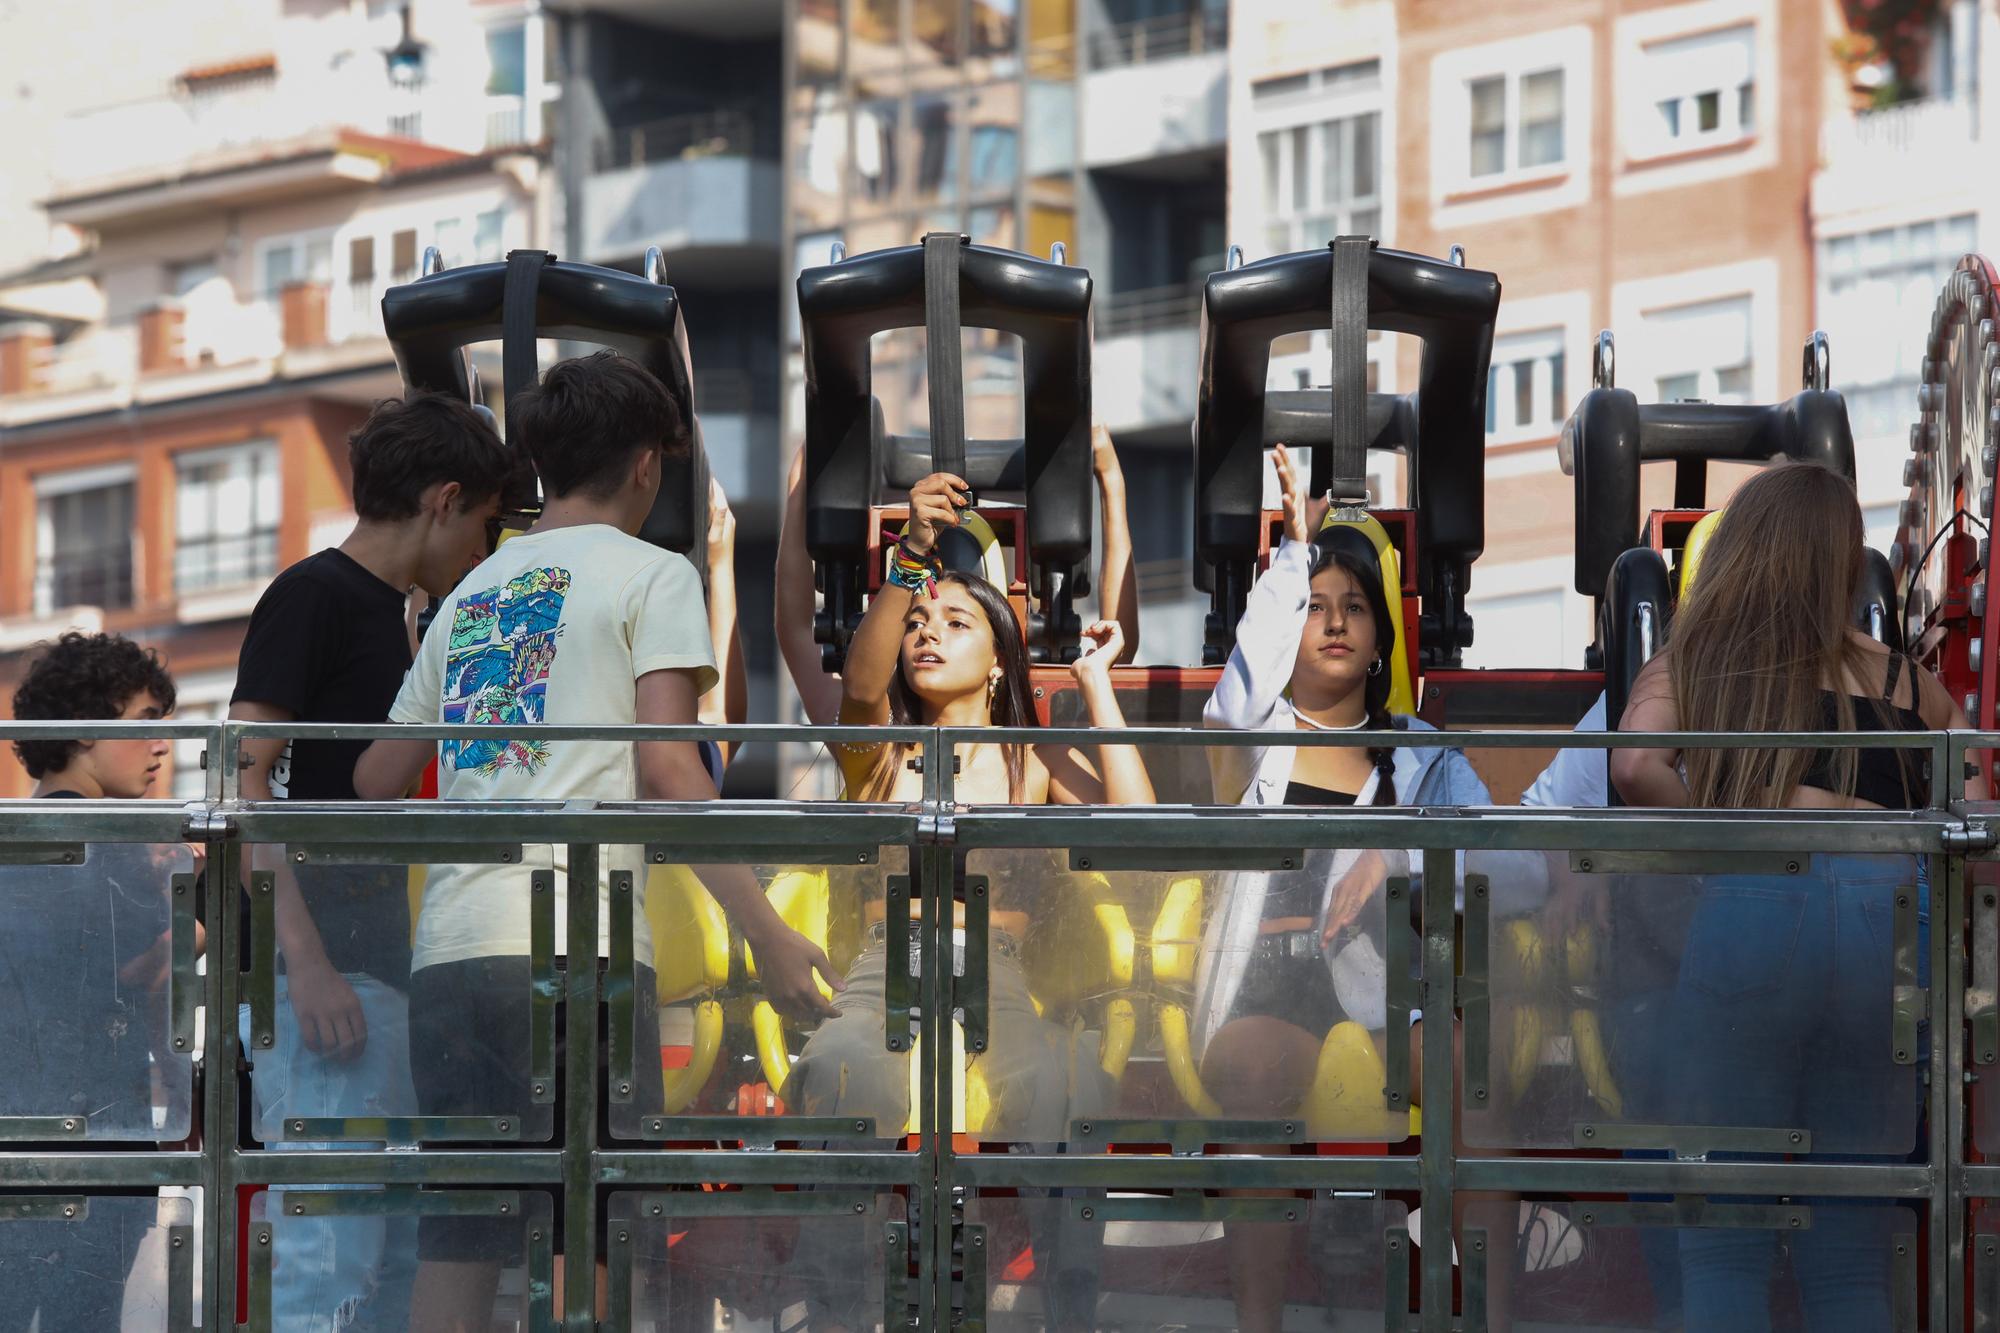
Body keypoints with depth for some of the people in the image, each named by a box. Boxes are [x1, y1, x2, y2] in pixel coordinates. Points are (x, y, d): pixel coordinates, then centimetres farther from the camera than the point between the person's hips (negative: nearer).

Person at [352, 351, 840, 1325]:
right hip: (576, 951, -6)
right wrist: (767, 933, -9)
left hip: (448, 950, 6)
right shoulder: (650, 575, 5)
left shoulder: (470, 595, 22)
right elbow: (666, 770, -7)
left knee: (454, 1246, 5)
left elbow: (374, 781, 24)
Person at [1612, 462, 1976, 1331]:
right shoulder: (1914, 687, 20)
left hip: (1751, 911, -2)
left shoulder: (1687, 664, 16)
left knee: (1725, 1248, 4)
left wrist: (1717, 823, 11)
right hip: (1892, 925, 2)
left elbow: (1633, 767, -5)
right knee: (1850, 1260, 8)